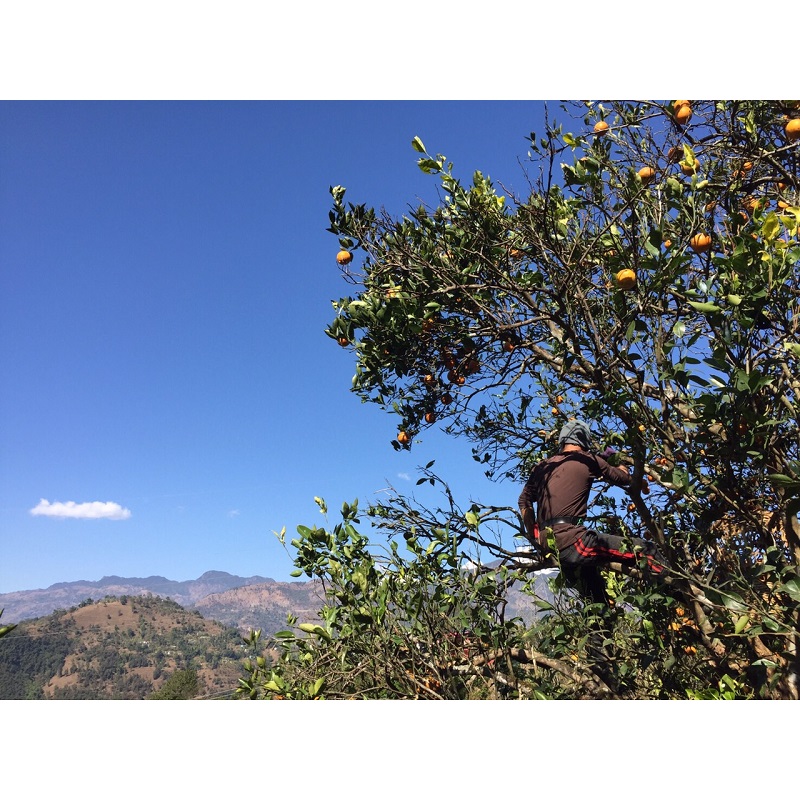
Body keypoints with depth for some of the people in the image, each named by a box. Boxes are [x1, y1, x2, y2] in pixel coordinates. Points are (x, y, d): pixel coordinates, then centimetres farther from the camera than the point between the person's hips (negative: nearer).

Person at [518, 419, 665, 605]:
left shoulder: (543, 466, 16)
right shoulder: (588, 460, 3)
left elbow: (524, 501, 19)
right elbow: (626, 478, 16)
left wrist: (534, 537, 23)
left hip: (547, 547, 7)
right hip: (572, 541, -7)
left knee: (598, 596, 25)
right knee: (645, 551, -3)